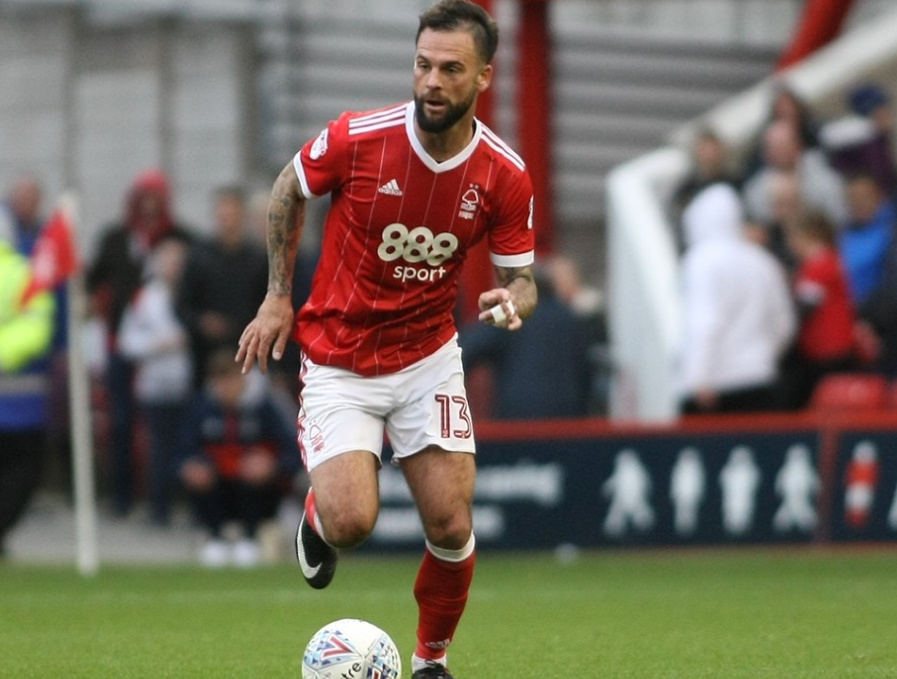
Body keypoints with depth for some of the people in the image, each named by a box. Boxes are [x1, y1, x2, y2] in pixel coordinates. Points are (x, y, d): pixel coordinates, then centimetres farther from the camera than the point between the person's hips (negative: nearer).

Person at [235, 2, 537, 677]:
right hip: (339, 362, -2)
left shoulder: (506, 176, -12)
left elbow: (520, 277, 0)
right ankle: (318, 515, 21)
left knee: (452, 527, -6)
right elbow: (289, 191, 2)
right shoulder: (357, 138, -18)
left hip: (429, 359, 2)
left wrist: (513, 301, -25)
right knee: (351, 522, -18)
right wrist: (277, 297, 3)